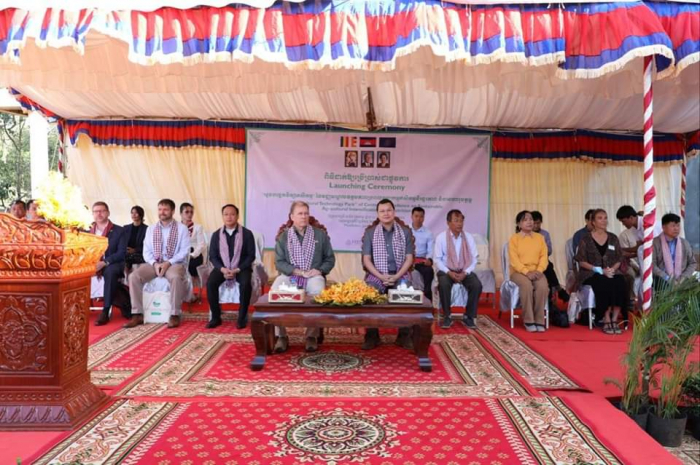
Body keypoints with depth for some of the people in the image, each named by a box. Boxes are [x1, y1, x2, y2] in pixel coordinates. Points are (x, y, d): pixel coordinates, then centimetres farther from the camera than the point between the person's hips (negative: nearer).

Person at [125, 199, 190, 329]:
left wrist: (168, 263, -18)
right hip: (154, 263, 4)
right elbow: (146, 251, 7)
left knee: (176, 277, -38)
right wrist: (155, 264, -13)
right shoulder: (151, 229, 13)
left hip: (174, 263, -4)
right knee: (134, 276, -23)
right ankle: (137, 314, -17)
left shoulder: (182, 228, 1)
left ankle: (174, 315, -26)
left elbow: (184, 251, -6)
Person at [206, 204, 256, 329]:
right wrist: (222, 269, -16)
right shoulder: (216, 234, 5)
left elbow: (251, 256, -5)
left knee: (246, 283, -33)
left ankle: (242, 317, -16)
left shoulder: (247, 233, -3)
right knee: (210, 283, -26)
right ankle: (216, 317, -10)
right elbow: (212, 256, 3)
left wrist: (237, 270, -17)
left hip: (241, 267, -2)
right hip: (222, 267, 2)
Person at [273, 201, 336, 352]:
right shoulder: (283, 237, 9)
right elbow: (279, 262, 1)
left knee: (318, 291, -35)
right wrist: (300, 271, -12)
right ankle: (281, 335, -21)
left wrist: (319, 270, -8)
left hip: (313, 276, 0)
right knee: (275, 290, -32)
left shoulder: (320, 234, 12)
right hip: (289, 275, 0)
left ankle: (312, 335, -21)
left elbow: (330, 258, 13)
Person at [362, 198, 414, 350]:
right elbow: (366, 259, 1)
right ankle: (372, 335, -16)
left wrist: (396, 276, -12)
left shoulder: (405, 232, 8)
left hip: (400, 274, 0)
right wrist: (381, 276, -13)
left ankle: (405, 335, -12)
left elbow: (409, 258, 3)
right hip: (376, 275, 0)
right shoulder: (370, 233, 6)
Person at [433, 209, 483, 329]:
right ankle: (447, 316, -14)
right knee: (444, 284, -34)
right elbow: (437, 259, -5)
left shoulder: (468, 237, 3)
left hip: (465, 271, 2)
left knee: (477, 285, -26)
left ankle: (469, 316, -9)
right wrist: (449, 272, -18)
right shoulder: (441, 237, -4)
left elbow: (474, 258, 2)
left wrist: (465, 273, -14)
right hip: (446, 270, -2)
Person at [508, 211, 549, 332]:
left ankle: (539, 321, -21)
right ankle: (528, 321, -24)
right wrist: (527, 272, -21)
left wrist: (539, 270, -16)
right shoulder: (514, 238, 1)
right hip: (518, 271, -3)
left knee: (543, 286, -31)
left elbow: (544, 256, 3)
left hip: (536, 271, 3)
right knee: (527, 285, -35)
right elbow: (514, 260, -8)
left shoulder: (540, 237, 13)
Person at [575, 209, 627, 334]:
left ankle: (614, 320, -24)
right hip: (591, 273, -3)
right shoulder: (586, 239, 3)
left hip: (612, 272, 3)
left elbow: (619, 259, 13)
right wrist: (600, 270, -14)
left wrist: (612, 269, -9)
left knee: (620, 284, -30)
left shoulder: (613, 238, 15)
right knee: (605, 284, -34)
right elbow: (582, 261, -3)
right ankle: (607, 321, -24)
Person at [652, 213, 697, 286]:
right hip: (662, 280, -4)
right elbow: (651, 264, -6)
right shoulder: (655, 243, 1)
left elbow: (693, 263, 15)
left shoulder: (685, 243, 15)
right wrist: (667, 278, -15)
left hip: (680, 280, 4)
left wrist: (684, 277, -3)